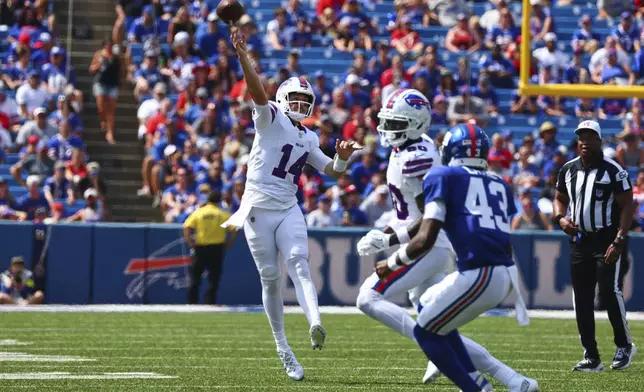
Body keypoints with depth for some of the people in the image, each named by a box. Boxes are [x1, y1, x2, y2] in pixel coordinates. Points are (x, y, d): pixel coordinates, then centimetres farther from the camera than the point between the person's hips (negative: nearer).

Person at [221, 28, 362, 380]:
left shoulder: (307, 140, 15)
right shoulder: (271, 119, -2)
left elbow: (334, 172, 23)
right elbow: (257, 91, -19)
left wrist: (342, 157, 0)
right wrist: (243, 57, -36)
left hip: (289, 210, 3)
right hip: (258, 209, -3)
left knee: (298, 263, -21)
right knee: (270, 279, 1)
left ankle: (316, 326, -42)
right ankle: (282, 348, 10)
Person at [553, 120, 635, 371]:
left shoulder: (613, 170, -10)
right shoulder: (568, 170, 6)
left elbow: (627, 206, -9)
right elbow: (559, 199, 20)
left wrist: (619, 242, -17)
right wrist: (560, 218, -3)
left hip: (607, 239, -6)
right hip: (580, 240, 6)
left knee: (609, 290, -18)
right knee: (582, 299, 4)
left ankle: (624, 345, 2)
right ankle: (591, 357, 9)